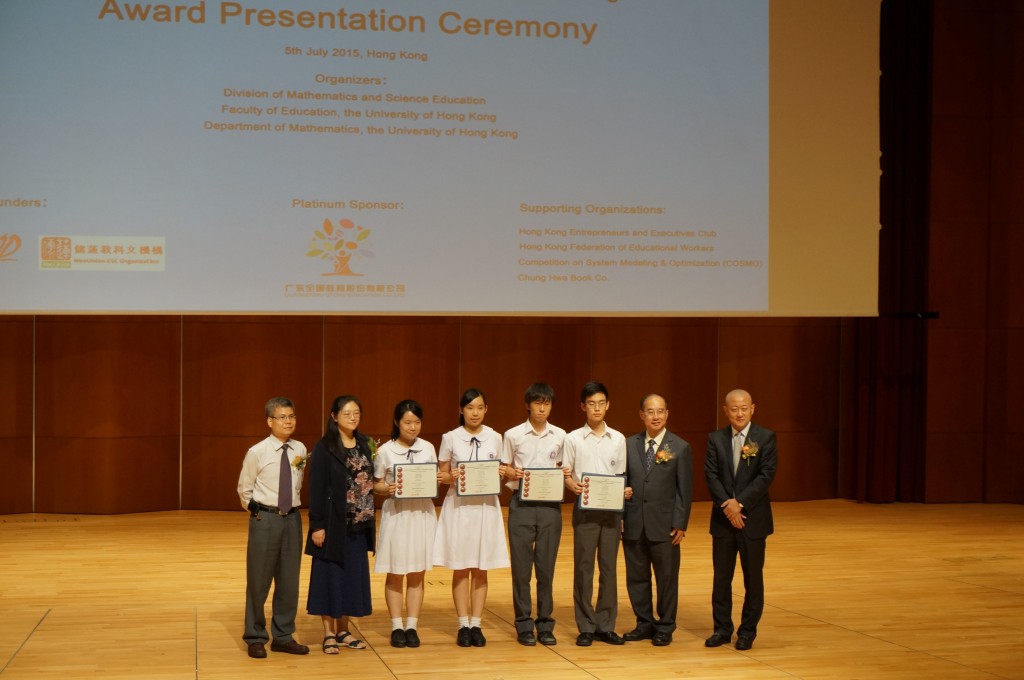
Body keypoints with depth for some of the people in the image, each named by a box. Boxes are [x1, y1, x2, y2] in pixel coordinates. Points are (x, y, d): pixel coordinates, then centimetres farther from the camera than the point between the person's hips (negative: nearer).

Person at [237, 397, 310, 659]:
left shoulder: (300, 450, 1)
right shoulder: (257, 453, -11)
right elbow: (244, 489, 0)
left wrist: (292, 507, 11)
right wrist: (257, 513, 3)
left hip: (292, 518, 4)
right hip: (265, 519, -4)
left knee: (289, 580, 9)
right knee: (259, 581, 4)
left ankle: (283, 636, 22)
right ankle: (256, 638, 16)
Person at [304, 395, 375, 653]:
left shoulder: (365, 444, 8)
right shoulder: (324, 448, -9)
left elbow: (369, 480, 11)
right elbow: (316, 488, -11)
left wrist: (370, 519, 5)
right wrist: (317, 525, -15)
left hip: (358, 525, 5)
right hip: (333, 523, -5)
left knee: (353, 574, 10)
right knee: (331, 574, 2)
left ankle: (343, 630, 22)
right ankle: (329, 633, 11)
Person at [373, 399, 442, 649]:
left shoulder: (428, 448, 4)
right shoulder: (385, 451, -4)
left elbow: (434, 480, 11)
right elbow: (376, 484, 1)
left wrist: (437, 480, -11)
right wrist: (387, 489, -19)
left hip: (422, 513, 2)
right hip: (396, 513, -2)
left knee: (417, 574, 7)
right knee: (395, 574, 4)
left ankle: (412, 626, 14)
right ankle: (396, 627, 13)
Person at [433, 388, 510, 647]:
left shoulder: (495, 438, 4)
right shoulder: (450, 438, 0)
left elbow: (500, 472, 11)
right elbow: (442, 475, 5)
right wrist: (451, 477, -16)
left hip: (485, 506, 1)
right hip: (458, 506, -1)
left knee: (481, 569, 5)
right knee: (461, 568, 3)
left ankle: (476, 625, 12)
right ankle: (463, 625, 10)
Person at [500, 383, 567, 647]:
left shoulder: (559, 436, 7)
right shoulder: (513, 435, 1)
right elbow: (504, 469, 7)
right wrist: (512, 473, -14)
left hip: (550, 504, 2)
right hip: (521, 504, -1)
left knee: (546, 566, 5)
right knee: (521, 566, 2)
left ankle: (545, 624, 14)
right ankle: (524, 625, 10)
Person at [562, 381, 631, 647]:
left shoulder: (618, 439, 8)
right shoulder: (573, 439, 1)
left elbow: (620, 475, 11)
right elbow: (566, 475, 2)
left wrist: (625, 490, -10)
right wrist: (573, 486, -19)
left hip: (611, 509, 2)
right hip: (585, 508, -2)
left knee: (608, 567, 5)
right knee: (583, 567, -1)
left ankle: (605, 625, 12)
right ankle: (586, 627, 6)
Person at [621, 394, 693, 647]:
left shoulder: (680, 448, -1)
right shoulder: (629, 445, 7)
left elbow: (684, 490, -3)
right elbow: (622, 482, 9)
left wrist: (680, 524, -7)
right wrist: (620, 515, 2)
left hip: (664, 526, -3)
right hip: (633, 524, 3)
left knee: (667, 578, 4)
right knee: (636, 577, 9)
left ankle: (665, 628, 17)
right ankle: (644, 624, 23)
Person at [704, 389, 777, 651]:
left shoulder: (765, 437, -3)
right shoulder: (716, 439, 5)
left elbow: (766, 475, -11)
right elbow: (711, 475, -2)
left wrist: (740, 502, -17)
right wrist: (727, 505, -15)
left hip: (753, 518, -2)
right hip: (723, 519, 2)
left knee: (753, 578, 5)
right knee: (721, 577, 7)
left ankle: (747, 631, 15)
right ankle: (722, 629, 17)